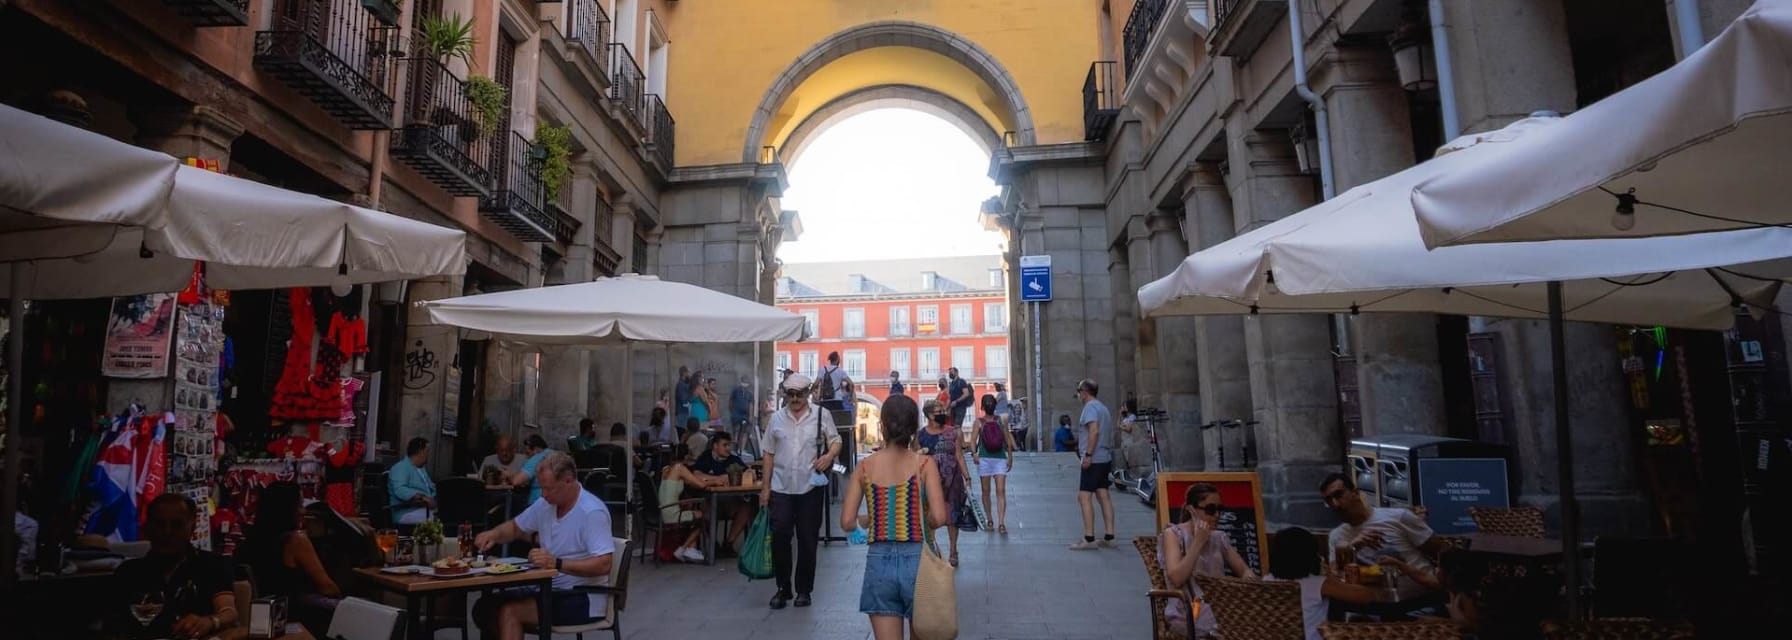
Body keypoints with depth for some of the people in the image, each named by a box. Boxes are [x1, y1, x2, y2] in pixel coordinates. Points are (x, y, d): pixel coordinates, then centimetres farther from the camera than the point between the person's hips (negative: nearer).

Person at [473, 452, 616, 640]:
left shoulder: (592, 512, -20)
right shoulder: (545, 504, 5)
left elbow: (603, 565, -28)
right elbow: (515, 528, 22)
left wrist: (557, 564, -34)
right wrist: (493, 534, 1)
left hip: (581, 599, -8)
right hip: (549, 589, 8)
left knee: (509, 611, -20)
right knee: (486, 606, 0)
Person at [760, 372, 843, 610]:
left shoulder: (822, 415, 1)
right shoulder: (777, 418, 7)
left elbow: (835, 441, 5)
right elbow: (769, 454, 11)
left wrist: (829, 455, -18)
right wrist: (766, 487, 9)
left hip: (810, 487, -1)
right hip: (781, 487, 1)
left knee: (807, 539, 6)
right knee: (779, 537, -3)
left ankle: (804, 589, 20)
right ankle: (783, 587, 15)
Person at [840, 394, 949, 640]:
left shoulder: (865, 467, -1)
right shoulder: (924, 463, -7)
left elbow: (847, 522, -3)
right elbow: (938, 517, -15)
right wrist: (921, 522, 7)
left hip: (879, 562, 1)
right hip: (917, 559, -1)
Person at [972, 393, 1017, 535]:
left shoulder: (1001, 420, 9)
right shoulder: (979, 422, 5)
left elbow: (1008, 440, 12)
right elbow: (974, 440, -4)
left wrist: (1010, 457, 7)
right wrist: (974, 453, -22)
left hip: (1000, 458, 0)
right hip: (984, 459, 0)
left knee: (1001, 491, -9)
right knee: (985, 491, 7)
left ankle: (1001, 523, -15)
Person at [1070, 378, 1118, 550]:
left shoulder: (1090, 407, -10)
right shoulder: (1103, 407, 19)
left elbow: (1094, 431, -22)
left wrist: (1088, 455, -23)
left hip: (1093, 459, -10)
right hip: (1105, 458, 10)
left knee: (1084, 497, -10)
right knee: (1103, 496, 10)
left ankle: (1089, 539, -12)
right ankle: (1109, 537, 11)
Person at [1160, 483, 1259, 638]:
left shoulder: (1220, 538, 14)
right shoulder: (1174, 534, -3)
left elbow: (1244, 570, 17)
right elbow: (1176, 579, -16)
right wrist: (1198, 542, -14)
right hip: (1189, 617, -6)